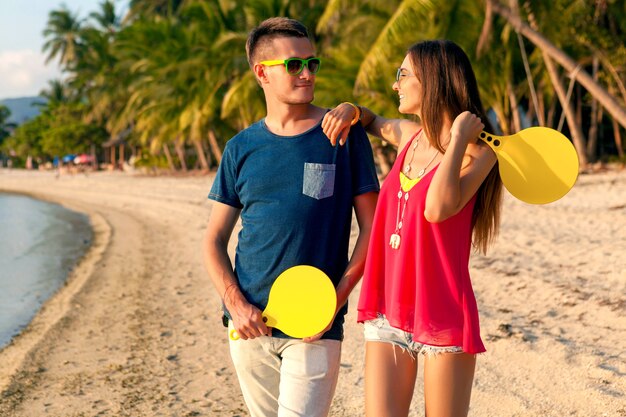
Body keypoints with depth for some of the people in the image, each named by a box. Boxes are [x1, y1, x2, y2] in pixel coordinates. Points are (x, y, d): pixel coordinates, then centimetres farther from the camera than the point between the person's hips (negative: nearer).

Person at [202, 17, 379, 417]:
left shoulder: (344, 134, -1)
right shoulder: (242, 147, 6)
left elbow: (372, 228, -1)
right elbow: (215, 239, 8)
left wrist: (336, 299, -11)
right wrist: (236, 304, -6)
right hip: (251, 325, 3)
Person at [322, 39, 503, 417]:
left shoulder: (478, 151, -9)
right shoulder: (408, 135, 9)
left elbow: (437, 208, -29)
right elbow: (375, 122, 33)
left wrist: (458, 138, -20)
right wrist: (351, 111, 12)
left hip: (443, 317, -5)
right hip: (388, 314, 5)